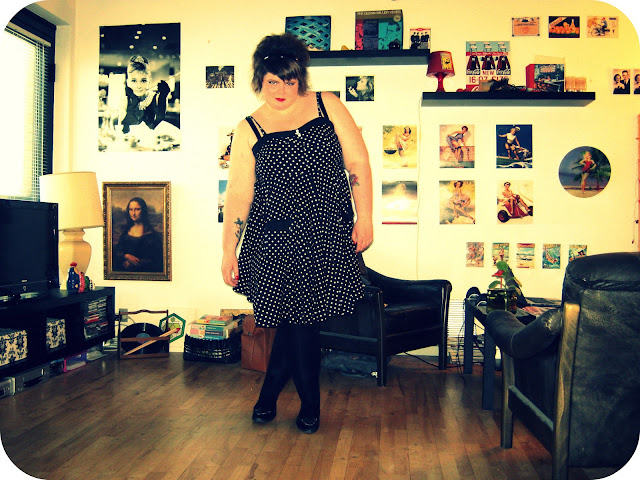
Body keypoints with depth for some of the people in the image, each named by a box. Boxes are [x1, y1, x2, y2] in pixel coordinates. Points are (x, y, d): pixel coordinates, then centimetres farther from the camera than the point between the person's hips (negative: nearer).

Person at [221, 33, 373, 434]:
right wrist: (229, 251, 1)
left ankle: (270, 392, 29)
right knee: (297, 316, 3)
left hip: (327, 236, 1)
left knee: (302, 315, 5)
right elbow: (238, 194, 4)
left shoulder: (327, 105, 5)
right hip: (274, 239, 0)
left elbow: (358, 163, 3)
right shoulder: (250, 129, 5)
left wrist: (364, 218, -3)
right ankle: (310, 405, 29)